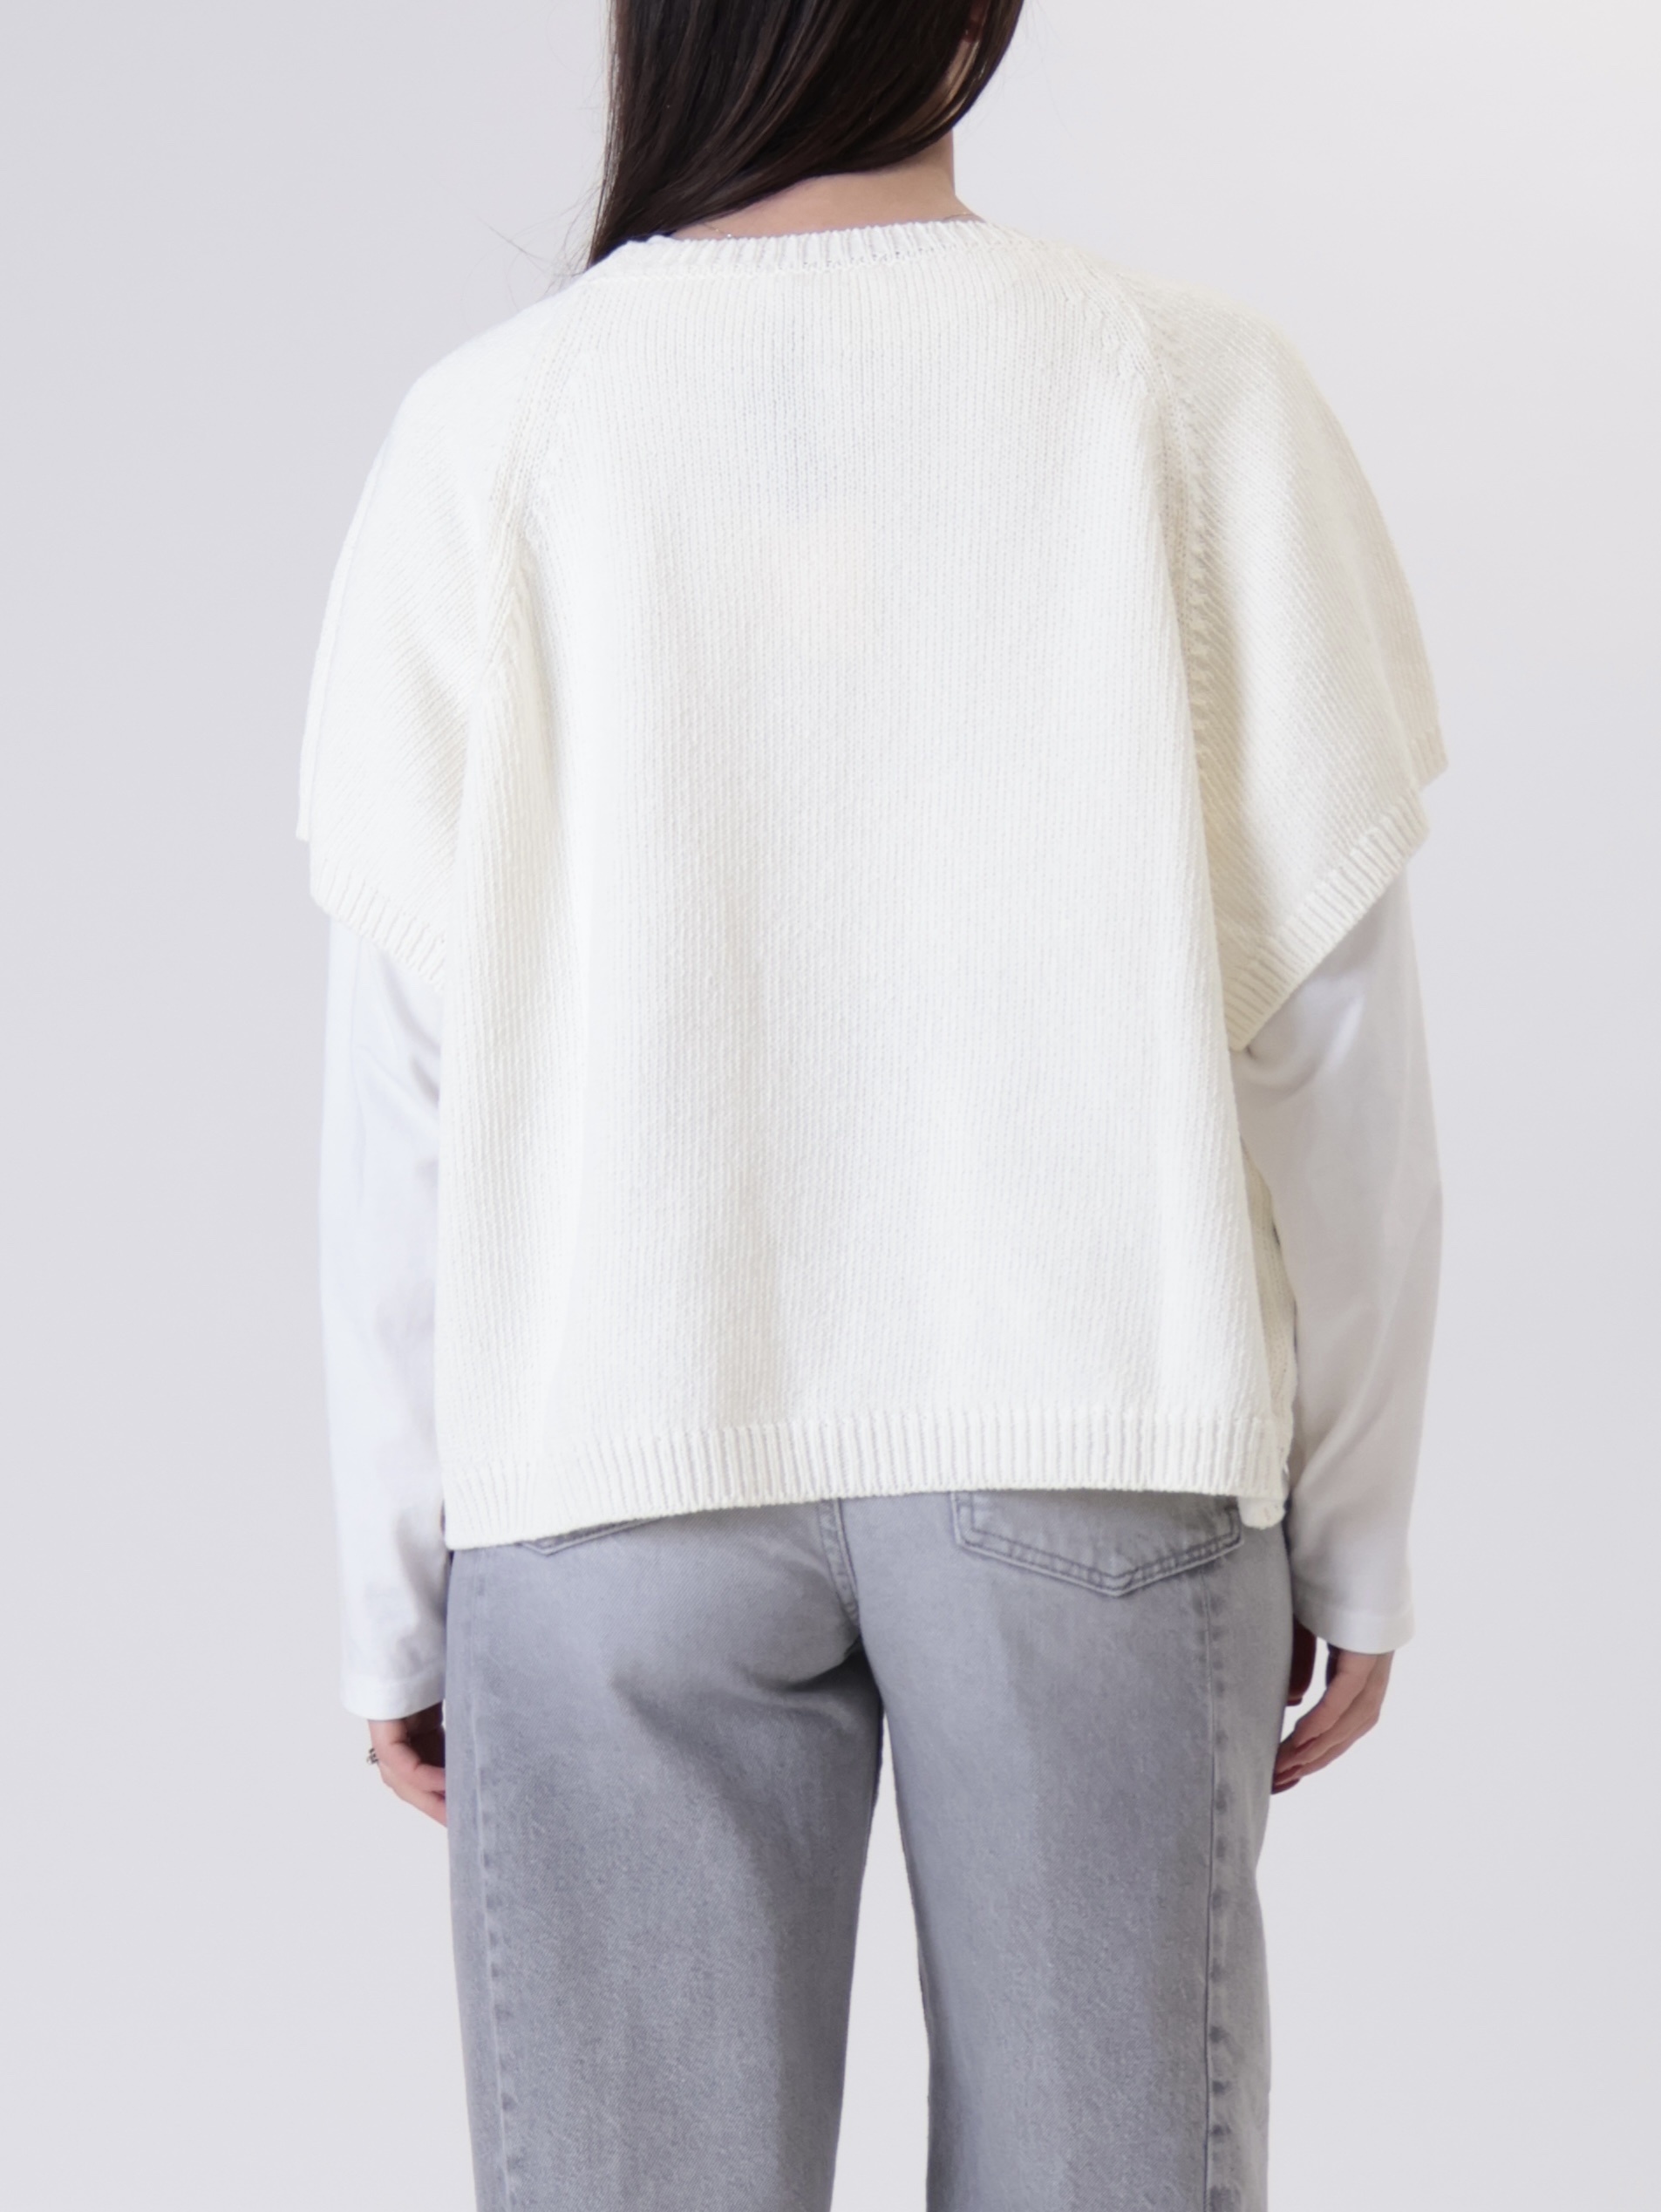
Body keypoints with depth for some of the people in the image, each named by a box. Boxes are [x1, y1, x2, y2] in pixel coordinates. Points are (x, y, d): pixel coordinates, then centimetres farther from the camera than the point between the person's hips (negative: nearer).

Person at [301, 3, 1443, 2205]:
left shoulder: (494, 428, -2)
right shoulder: (1194, 393, -2)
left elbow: (408, 1073, -2)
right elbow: (1329, 1019, -2)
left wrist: (394, 1592, 7)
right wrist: (1353, 1528, 8)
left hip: (616, 1468, 1)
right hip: (1098, 1445, 0)